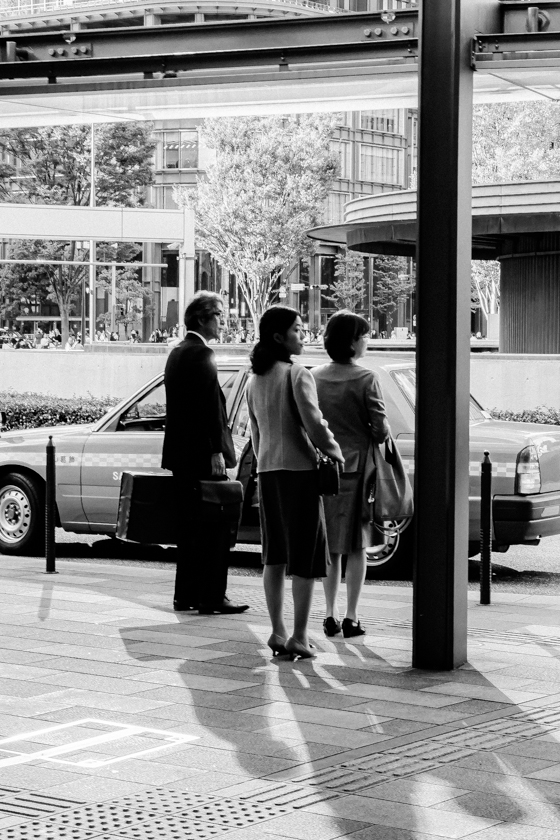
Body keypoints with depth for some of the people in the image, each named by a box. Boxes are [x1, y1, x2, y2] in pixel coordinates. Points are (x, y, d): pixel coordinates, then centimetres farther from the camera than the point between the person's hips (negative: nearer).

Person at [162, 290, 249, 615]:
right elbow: (210, 406, -19)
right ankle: (211, 597, -4)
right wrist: (216, 452, -20)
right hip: (202, 454, -10)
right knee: (214, 527, -5)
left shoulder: (177, 353, 16)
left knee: (191, 526, 14)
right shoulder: (201, 354, -14)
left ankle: (186, 595, 19)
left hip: (181, 455, 10)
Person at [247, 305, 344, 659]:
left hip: (267, 471, 7)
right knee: (306, 555, 0)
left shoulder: (256, 380, 12)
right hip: (299, 470, -7)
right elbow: (314, 423, -18)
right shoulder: (297, 374, -12)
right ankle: (299, 637, 0)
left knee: (275, 555, 12)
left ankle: (278, 632, 13)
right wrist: (334, 451, -2)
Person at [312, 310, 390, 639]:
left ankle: (331, 615, 13)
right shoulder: (365, 379, -11)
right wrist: (382, 440, 12)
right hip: (357, 464, -4)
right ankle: (351, 618, 4)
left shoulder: (314, 377, 2)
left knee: (330, 546, 12)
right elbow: (380, 428, -9)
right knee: (356, 546, 4)